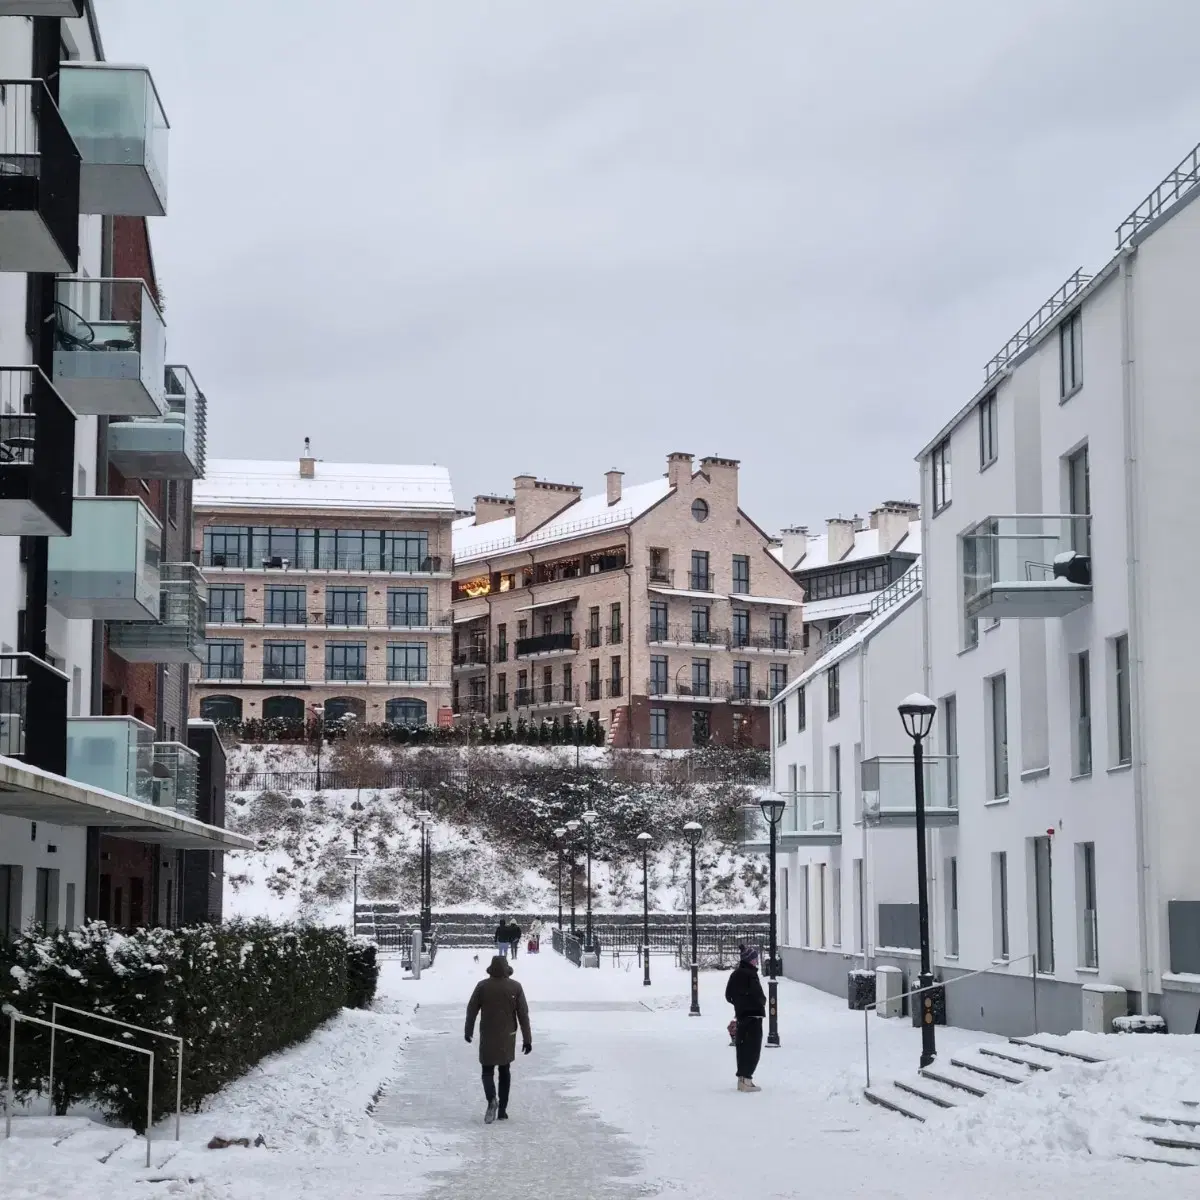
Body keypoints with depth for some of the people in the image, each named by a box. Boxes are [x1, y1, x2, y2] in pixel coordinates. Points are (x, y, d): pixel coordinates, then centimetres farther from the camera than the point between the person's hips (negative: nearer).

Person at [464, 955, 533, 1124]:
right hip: (508, 1037, 1)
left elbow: (471, 1010, 0)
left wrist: (469, 1031, 15)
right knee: (504, 1070, 15)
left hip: (488, 1037, -1)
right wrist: (527, 1039, -1)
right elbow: (523, 1014, -6)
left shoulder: (482, 986, -7)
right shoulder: (515, 987, -6)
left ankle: (491, 1099, -22)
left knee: (487, 1070, 7)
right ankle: (502, 1110, 15)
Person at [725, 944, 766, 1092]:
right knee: (753, 1047, -5)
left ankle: (742, 1079, 20)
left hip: (741, 1014, 9)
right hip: (754, 1015, -9)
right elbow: (758, 995, -20)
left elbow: (728, 995, 14)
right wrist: (763, 1001, 0)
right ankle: (746, 1079, -11)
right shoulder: (750, 974, -18)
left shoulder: (735, 974, 9)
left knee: (743, 1046, 15)